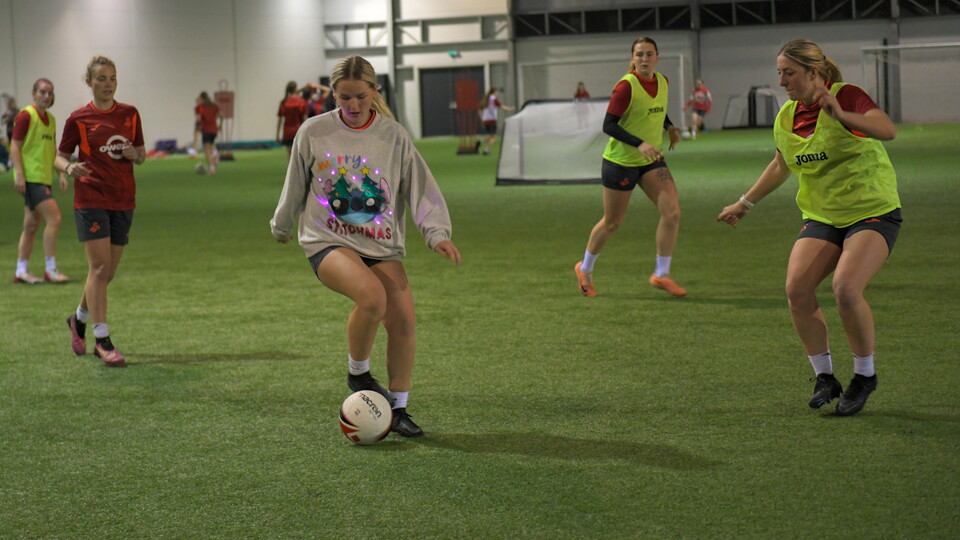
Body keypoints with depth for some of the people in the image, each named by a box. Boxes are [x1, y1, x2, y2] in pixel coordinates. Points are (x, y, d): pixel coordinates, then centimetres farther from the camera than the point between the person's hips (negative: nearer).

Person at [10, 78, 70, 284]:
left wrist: (61, 174, 16)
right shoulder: (26, 116, -9)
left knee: (31, 225, 10)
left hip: (44, 178, 8)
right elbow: (15, 147, -12)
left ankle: (21, 271, 16)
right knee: (54, 218, -14)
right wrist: (19, 175, -18)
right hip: (31, 178, -8)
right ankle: (51, 269, -9)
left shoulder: (50, 119, 15)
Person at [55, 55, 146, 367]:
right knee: (100, 268, -12)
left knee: (108, 272, 9)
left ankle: (79, 320, 34)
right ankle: (102, 341, -10)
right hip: (91, 199, -4)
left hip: (123, 201, 4)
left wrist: (135, 155, -8)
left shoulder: (130, 114, 8)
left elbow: (141, 155, 15)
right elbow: (60, 156, 2)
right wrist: (69, 168, -20)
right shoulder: (79, 119, -2)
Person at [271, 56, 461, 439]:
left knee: (404, 321, -12)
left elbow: (421, 188, 3)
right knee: (372, 296, -31)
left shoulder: (393, 135, 2)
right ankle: (358, 374, -4)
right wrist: (281, 227, 24)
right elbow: (296, 186, 13)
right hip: (328, 242, -3)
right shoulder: (314, 132, 0)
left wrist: (437, 233, -10)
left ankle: (398, 408, 7)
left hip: (382, 246, 3)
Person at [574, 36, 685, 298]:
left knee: (672, 212, -11)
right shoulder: (626, 86, -19)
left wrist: (669, 126, 6)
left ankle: (661, 274, 1)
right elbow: (608, 125, -23)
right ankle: (585, 269, 32)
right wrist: (639, 144, -34)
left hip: (651, 159, 6)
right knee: (611, 223, 7)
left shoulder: (663, 82, 2)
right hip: (621, 161, -6)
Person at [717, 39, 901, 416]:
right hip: (821, 216, 6)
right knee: (797, 289, -16)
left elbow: (888, 130, -32)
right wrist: (745, 203, 32)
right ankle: (824, 377, 2)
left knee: (846, 288, -27)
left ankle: (865, 376, -3)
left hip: (873, 212, -6)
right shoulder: (786, 117, 6)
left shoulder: (846, 96, -14)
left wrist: (841, 115, -45)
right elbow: (781, 166, 25)